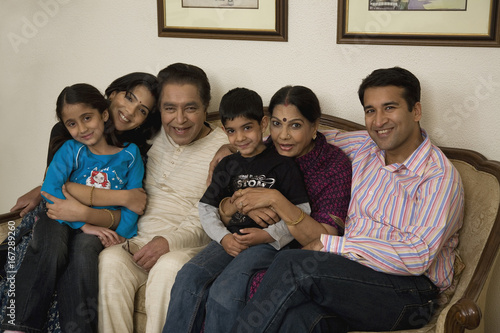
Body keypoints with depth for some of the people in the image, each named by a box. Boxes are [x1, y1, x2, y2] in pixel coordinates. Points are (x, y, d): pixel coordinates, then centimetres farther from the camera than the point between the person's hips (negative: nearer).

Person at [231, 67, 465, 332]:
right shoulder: (364, 146, 11)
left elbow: (417, 257, -18)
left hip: (407, 292, -4)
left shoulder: (440, 176, -8)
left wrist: (328, 244, -16)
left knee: (293, 264, -28)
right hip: (351, 275, 5)